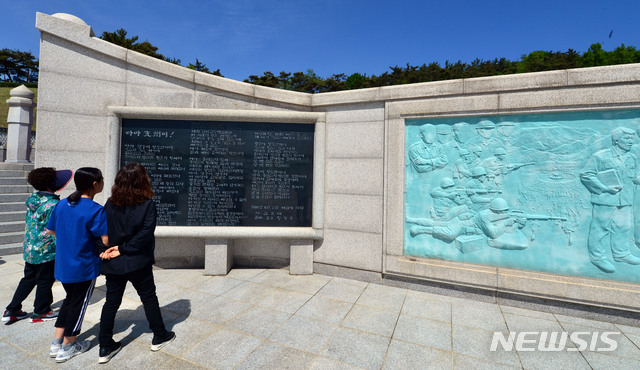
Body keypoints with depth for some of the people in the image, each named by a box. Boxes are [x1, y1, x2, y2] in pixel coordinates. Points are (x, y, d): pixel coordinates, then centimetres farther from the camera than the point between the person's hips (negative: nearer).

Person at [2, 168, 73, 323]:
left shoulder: (32, 200, 2)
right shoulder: (53, 204, -23)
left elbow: (29, 223, 13)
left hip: (29, 249, 8)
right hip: (46, 251, -8)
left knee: (28, 279, 22)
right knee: (45, 281, 9)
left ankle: (12, 310, 30)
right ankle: (41, 312, 23)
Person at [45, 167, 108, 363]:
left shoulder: (61, 204, 0)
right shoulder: (95, 210, -23)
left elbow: (50, 230, 11)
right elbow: (106, 240, -24)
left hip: (62, 265, 7)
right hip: (84, 268, -7)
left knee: (70, 299, 24)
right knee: (78, 304, 12)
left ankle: (56, 343, 32)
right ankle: (67, 347, 27)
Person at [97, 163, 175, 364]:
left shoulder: (110, 204, -1)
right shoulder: (147, 204, -16)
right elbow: (145, 234, -21)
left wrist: (107, 250, -7)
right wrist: (123, 249, -12)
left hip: (113, 264, 4)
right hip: (138, 263, -4)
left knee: (111, 302, 17)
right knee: (149, 298, 13)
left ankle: (105, 348, 26)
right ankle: (159, 336, 29)